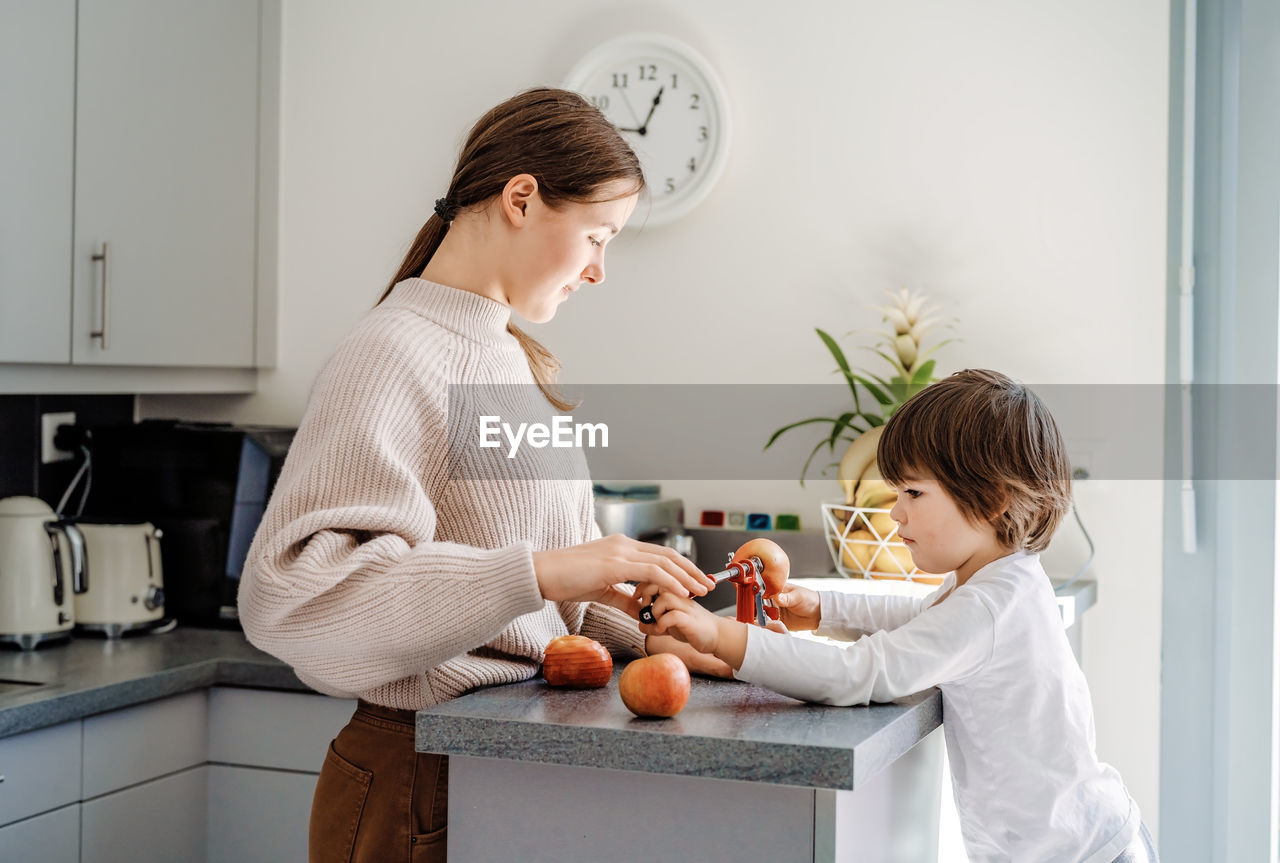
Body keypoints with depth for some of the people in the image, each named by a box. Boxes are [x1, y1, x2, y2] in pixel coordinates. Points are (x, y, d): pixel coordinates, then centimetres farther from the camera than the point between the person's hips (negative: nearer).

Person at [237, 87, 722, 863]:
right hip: (417, 777, -8)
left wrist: (639, 632, -2)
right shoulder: (394, 354, -16)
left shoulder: (516, 360, 11)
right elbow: (290, 593, -27)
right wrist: (540, 571, -31)